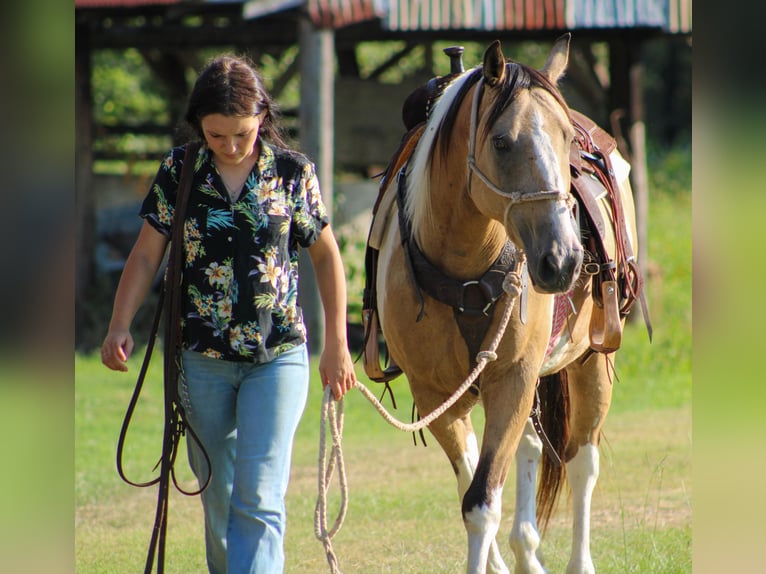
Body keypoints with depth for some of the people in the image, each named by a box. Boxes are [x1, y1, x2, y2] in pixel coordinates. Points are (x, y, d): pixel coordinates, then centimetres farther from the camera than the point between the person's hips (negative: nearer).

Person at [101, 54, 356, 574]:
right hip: (203, 360, 2)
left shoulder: (293, 172, -3)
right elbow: (147, 255, 2)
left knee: (259, 498, -12)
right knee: (218, 495, 12)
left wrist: (337, 345, 3)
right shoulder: (179, 172, -1)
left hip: (278, 357, -2)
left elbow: (326, 256, 6)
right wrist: (119, 326, -13)